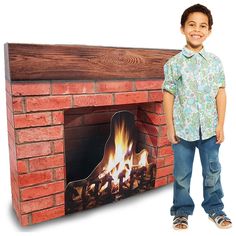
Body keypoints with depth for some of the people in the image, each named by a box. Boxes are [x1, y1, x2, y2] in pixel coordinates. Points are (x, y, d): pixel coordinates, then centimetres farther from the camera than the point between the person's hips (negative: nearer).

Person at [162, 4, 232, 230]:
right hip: (183, 129, -1)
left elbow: (221, 94, 4)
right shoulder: (174, 63, -4)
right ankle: (181, 211, 30)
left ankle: (215, 208, 36)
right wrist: (170, 127, -4)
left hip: (209, 128, 2)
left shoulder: (215, 62, 2)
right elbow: (168, 96, -3)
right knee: (181, 174, 11)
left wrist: (220, 124, 1)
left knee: (212, 172, 15)